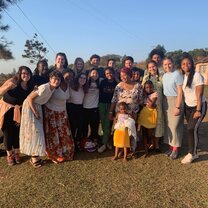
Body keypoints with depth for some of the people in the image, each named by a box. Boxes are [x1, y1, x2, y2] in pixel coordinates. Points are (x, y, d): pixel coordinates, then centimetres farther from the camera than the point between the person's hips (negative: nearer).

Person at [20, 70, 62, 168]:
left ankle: (35, 155, 22)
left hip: (38, 107, 8)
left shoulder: (53, 88, -5)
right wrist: (35, 112, -20)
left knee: (38, 130, 10)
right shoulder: (44, 88, -29)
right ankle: (34, 158, 7)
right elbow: (30, 98, -25)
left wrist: (38, 111, 6)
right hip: (30, 106, -8)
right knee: (33, 131, -4)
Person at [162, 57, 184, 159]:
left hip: (175, 100, -7)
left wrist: (178, 107, -17)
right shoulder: (164, 75, 10)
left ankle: (175, 149, 9)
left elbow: (180, 92, -14)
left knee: (175, 125, -4)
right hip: (166, 101, 7)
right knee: (168, 125, 10)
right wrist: (163, 103, 3)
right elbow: (164, 90, 10)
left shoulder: (177, 74, -12)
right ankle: (171, 146, 22)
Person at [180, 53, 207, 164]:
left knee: (192, 129, -11)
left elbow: (199, 94, -18)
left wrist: (198, 110, -19)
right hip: (188, 106, 6)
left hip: (199, 106, -6)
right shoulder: (183, 76, 3)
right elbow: (183, 92, 4)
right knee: (191, 129, 8)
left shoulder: (196, 75, -16)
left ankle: (191, 154, 4)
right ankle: (194, 152, 22)